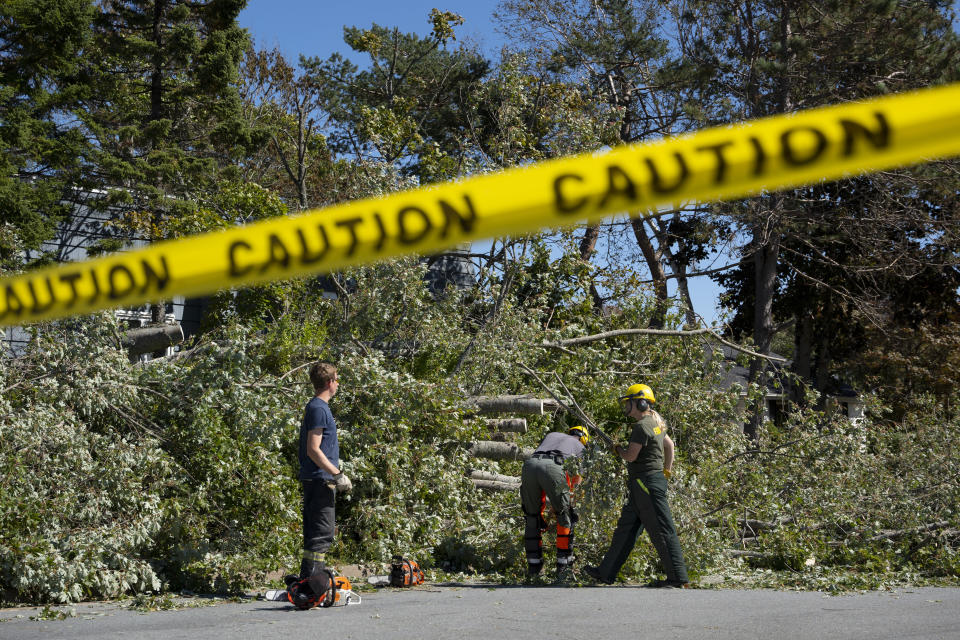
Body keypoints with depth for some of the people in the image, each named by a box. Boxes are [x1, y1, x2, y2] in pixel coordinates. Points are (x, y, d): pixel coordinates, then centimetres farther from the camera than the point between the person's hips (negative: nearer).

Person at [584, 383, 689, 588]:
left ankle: (679, 579, -3)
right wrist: (667, 470, 29)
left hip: (647, 483, -10)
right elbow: (669, 445, 28)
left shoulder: (642, 426, -15)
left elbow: (631, 456, -18)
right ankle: (606, 573, 18)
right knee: (626, 528, 13)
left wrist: (618, 449, 3)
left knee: (662, 532, -6)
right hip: (640, 486, 10)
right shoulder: (656, 422, 15)